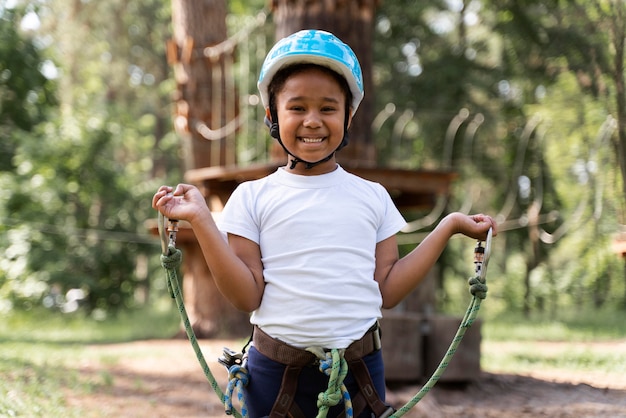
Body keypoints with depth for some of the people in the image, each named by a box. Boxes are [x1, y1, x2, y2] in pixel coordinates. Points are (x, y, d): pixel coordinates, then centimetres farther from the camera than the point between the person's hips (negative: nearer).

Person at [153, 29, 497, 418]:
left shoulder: (372, 196, 7)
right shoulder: (253, 198, 0)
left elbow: (386, 291, 3)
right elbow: (248, 296, -6)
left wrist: (447, 227, 2)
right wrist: (201, 220, -12)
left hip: (360, 370, 2)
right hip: (276, 371, -1)